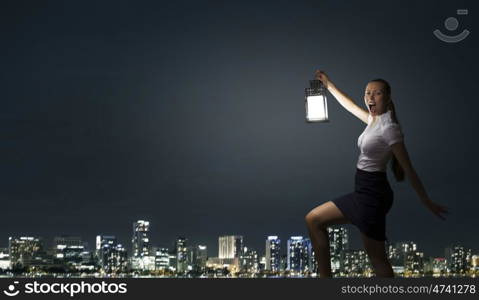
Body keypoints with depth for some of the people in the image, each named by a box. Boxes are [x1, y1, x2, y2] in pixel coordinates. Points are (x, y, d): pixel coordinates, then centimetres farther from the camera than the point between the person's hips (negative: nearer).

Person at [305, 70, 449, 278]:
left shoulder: (388, 128, -16)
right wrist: (329, 85, 37)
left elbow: (408, 169, -14)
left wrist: (427, 202, -9)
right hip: (363, 192, 10)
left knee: (377, 258, -3)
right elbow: (350, 106, 28)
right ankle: (325, 276, 15)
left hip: (373, 194, -9)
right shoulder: (374, 120, 8)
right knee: (313, 220, 14)